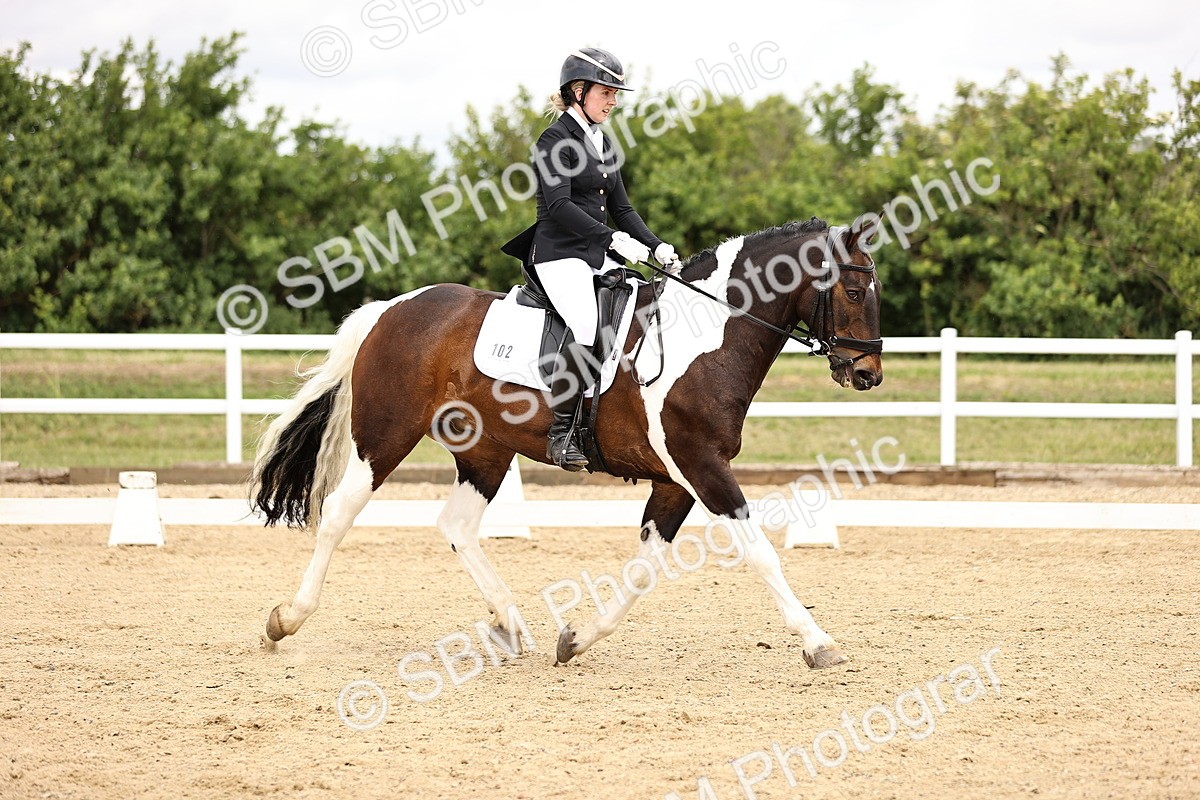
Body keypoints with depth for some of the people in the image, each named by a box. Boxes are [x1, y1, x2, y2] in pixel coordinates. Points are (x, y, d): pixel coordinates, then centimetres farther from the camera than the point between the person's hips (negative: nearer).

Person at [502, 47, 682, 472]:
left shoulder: (603, 142, 19)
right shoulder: (557, 139, -7)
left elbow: (620, 207, 22)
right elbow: (559, 206, -18)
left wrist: (657, 246, 7)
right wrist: (614, 238, -26)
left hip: (601, 258, 9)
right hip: (560, 253, -9)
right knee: (586, 325, -31)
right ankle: (561, 432, -28)